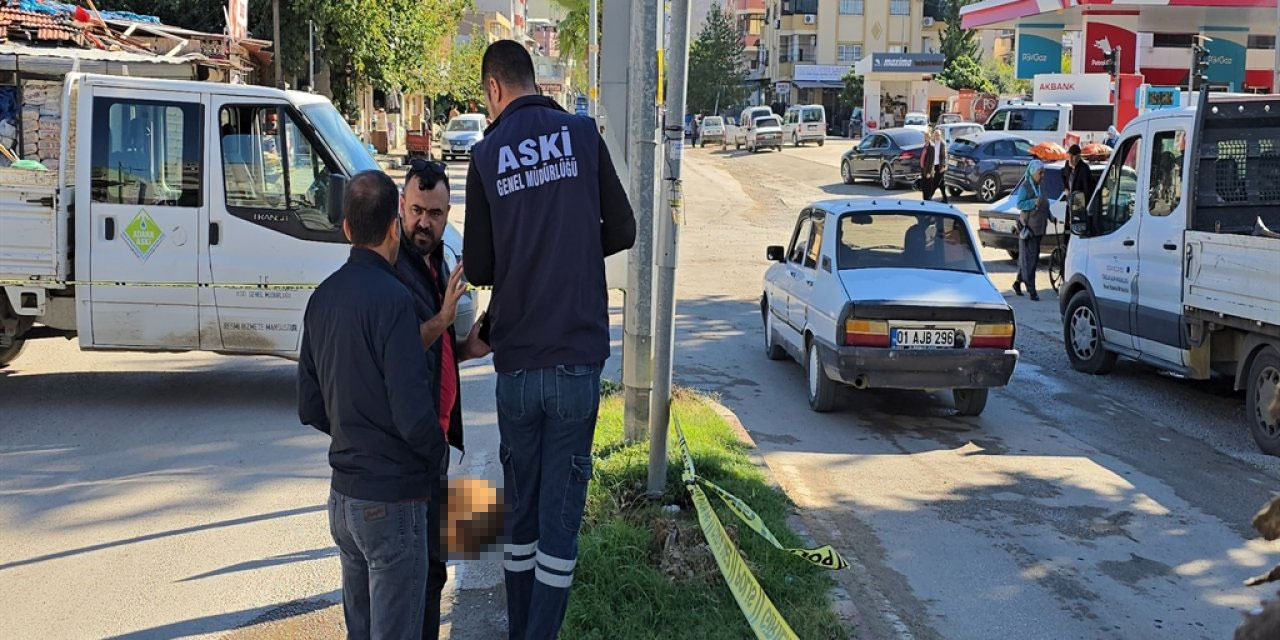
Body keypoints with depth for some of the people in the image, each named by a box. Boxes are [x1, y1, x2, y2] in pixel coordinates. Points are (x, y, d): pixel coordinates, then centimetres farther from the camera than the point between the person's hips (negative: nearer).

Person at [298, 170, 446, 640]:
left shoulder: (323, 297, 5)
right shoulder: (390, 298, -19)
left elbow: (310, 408, 12)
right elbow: (412, 412, -22)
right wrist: (436, 453, -5)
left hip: (343, 496, 8)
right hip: (392, 500, -8)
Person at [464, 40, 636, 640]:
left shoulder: (485, 154, 0)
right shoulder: (582, 133, -1)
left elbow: (478, 268, 2)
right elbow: (622, 231, 2)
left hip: (515, 360, 1)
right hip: (577, 355, -1)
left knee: (520, 500, 15)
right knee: (561, 505, 4)